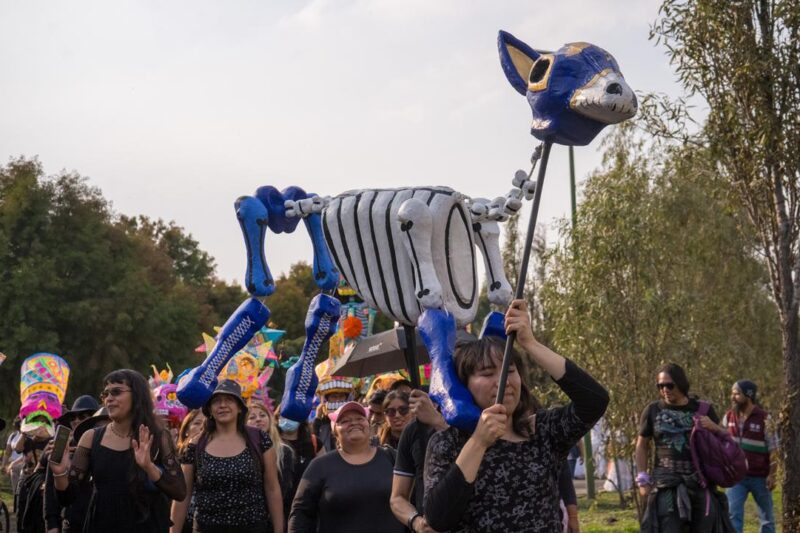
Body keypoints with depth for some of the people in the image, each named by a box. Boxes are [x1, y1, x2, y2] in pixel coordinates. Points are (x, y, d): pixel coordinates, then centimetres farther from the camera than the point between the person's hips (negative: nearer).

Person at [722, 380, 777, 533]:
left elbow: (773, 449, -8)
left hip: (760, 477, -2)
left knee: (766, 516, 12)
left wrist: (772, 475, -12)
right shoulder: (729, 417, 2)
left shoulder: (764, 419, -10)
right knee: (733, 513, -11)